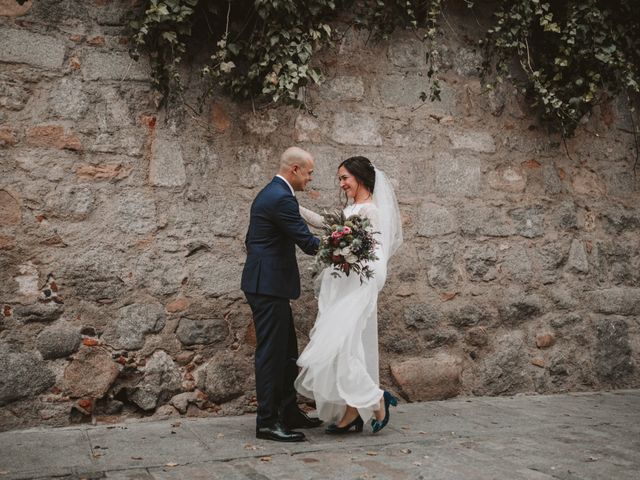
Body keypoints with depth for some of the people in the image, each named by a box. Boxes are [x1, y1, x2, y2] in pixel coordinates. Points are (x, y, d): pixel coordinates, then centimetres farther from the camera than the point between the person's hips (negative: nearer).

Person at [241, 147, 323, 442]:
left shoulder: (269, 193, 16)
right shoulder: (282, 198, -17)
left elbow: (253, 240, 22)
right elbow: (308, 242, -18)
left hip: (264, 282, 11)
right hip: (269, 285, -11)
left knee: (286, 352, 15)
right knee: (271, 353, -4)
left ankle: (289, 412, 24)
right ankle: (267, 421, 3)